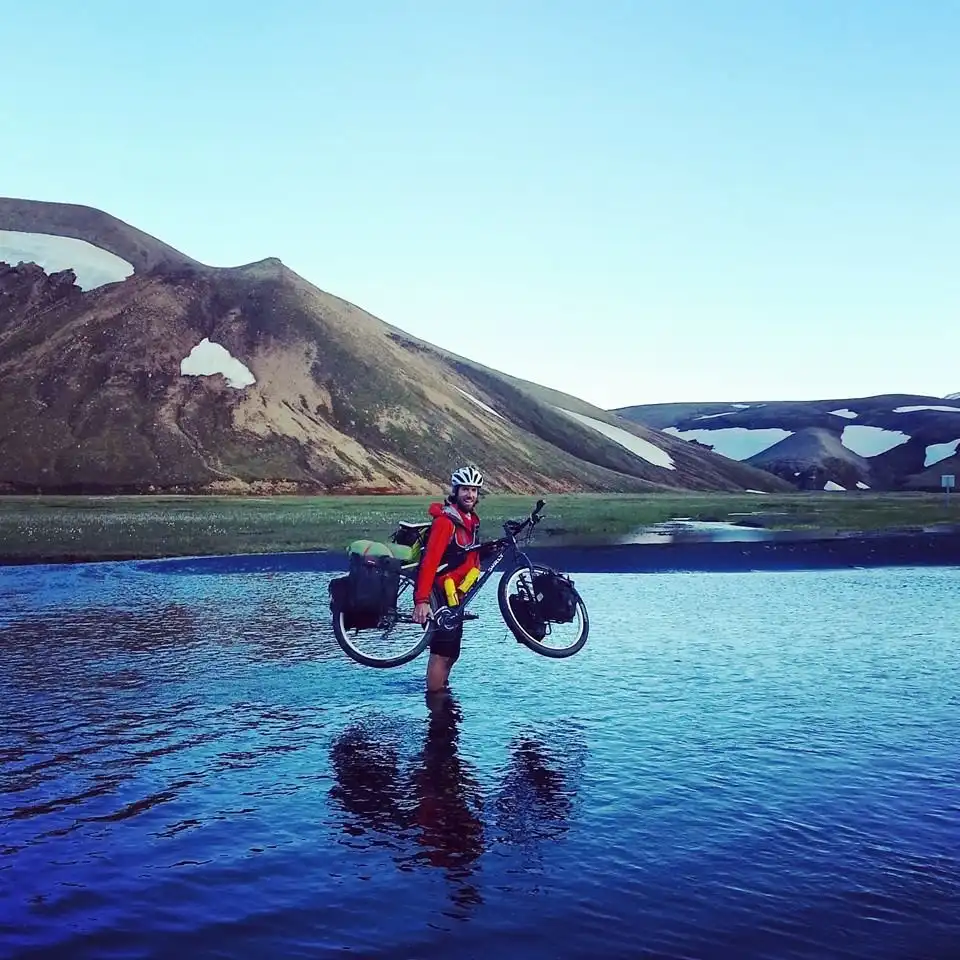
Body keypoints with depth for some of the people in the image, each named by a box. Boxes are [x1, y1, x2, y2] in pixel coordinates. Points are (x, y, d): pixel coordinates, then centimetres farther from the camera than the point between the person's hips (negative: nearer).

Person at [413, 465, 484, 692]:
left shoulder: (471, 520, 11)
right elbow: (429, 561, -26)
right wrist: (422, 600, -33)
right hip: (439, 596, -9)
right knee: (441, 653, -8)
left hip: (455, 598, 9)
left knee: (450, 654, 17)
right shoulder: (445, 521, -18)